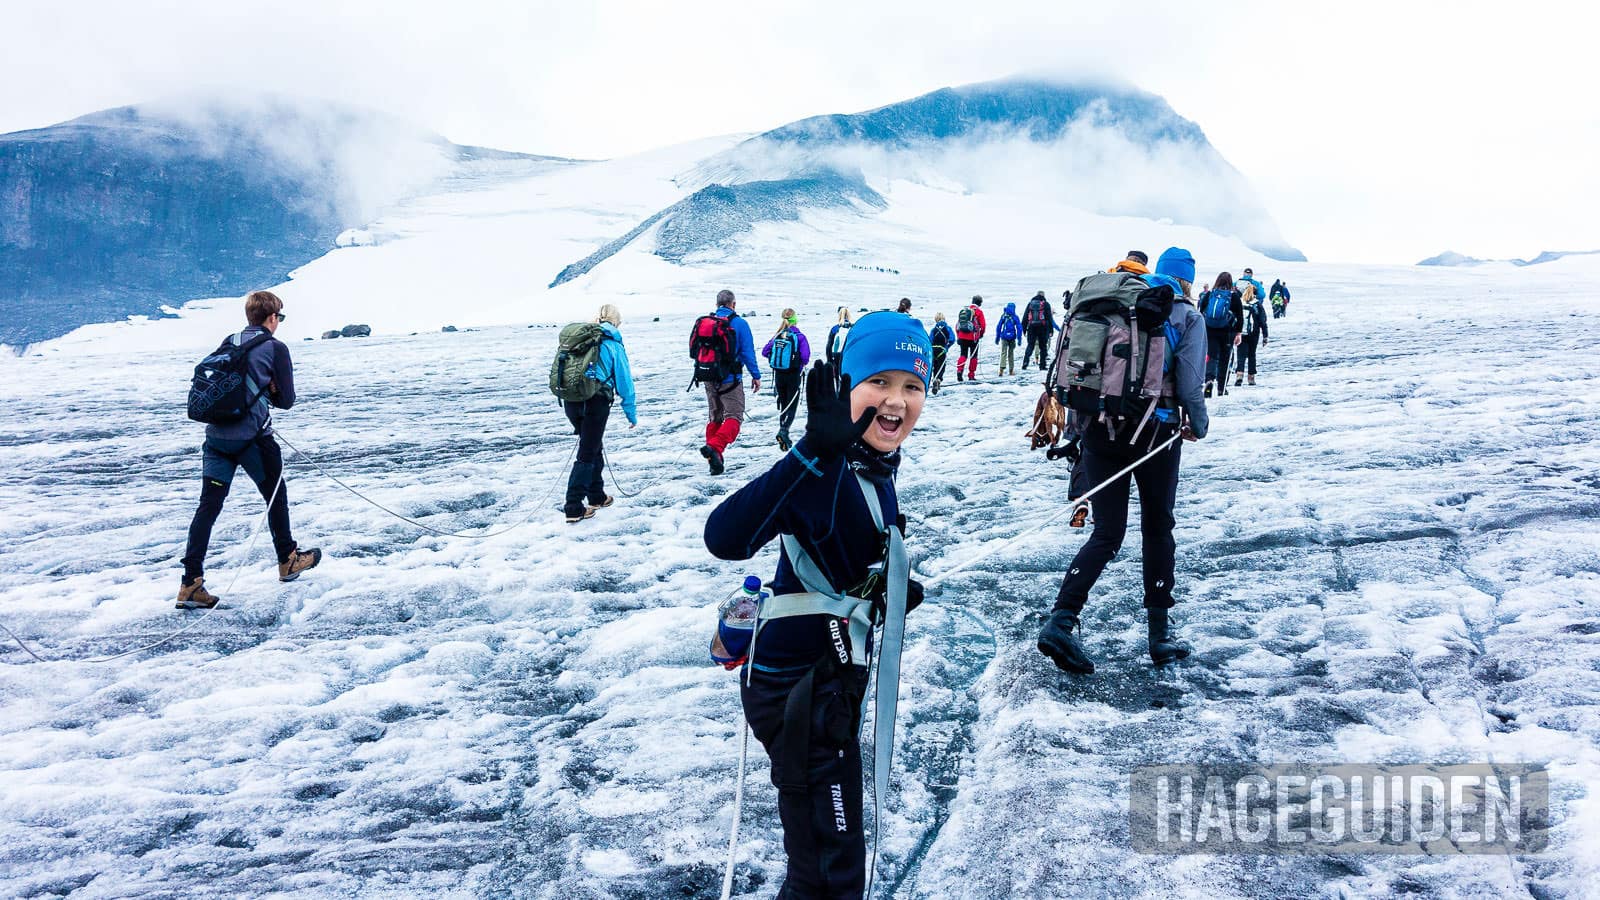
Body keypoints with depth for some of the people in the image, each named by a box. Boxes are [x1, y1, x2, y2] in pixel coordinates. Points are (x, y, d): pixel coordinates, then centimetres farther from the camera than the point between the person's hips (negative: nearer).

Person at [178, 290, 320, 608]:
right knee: (275, 495, 17)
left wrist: (257, 389, 11)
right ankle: (288, 561, 31)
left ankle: (191, 583, -4)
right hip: (252, 437, -5)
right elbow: (287, 399, -5)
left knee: (208, 505, 1)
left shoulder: (228, 343, 13)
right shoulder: (275, 348, -5)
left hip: (216, 435, 5)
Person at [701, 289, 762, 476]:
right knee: (733, 417, -4)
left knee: (715, 418, 15)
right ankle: (714, 447, -29)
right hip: (730, 379, -5)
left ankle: (714, 462, 12)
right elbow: (748, 352, -9)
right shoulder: (739, 323, -7)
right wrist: (756, 376, -1)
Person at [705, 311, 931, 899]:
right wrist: (813, 452, -52)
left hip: (833, 671, 9)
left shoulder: (875, 467, 0)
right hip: (798, 688, -9)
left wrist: (887, 590, 3)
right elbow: (725, 538, -45)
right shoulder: (826, 473, -27)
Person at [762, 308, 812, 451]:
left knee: (783, 405, 16)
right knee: (792, 406, 1)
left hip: (778, 375, 4)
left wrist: (776, 358, 11)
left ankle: (784, 438, 20)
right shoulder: (799, 336, -11)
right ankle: (784, 430, -23)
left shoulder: (777, 336, 1)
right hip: (793, 375, -4)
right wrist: (803, 364, 2)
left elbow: (765, 351, -1)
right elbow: (805, 356, -19)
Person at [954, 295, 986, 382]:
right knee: (973, 356, 8)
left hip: (962, 337, 3)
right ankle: (971, 375, 9)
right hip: (973, 337, -3)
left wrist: (958, 336, 16)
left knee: (963, 355, 9)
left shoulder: (963, 309, 11)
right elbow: (983, 325, -5)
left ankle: (959, 370, -14)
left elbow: (957, 324, 11)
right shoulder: (978, 311, -4)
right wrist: (981, 334, 15)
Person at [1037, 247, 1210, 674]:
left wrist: (1083, 425, 21)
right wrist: (1198, 426, 12)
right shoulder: (1187, 316, 3)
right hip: (1155, 431, -3)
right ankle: (1160, 634, 20)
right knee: (1158, 529, 14)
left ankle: (1061, 621, -9)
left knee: (1106, 534, 7)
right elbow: (1189, 384, -7)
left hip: (1099, 428, 3)